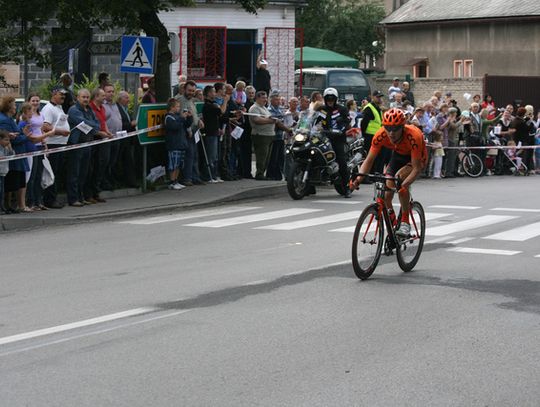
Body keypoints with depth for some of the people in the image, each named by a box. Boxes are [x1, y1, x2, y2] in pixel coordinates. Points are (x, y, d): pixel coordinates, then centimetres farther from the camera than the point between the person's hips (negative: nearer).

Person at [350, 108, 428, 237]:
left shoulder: (413, 136, -39)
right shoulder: (380, 136, -28)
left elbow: (416, 168, -39)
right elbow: (369, 160, -22)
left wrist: (404, 184, -56)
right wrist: (358, 178, -40)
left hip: (417, 158, -4)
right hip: (398, 154, 5)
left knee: (400, 177, -33)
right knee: (386, 195, -8)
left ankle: (405, 221, -20)